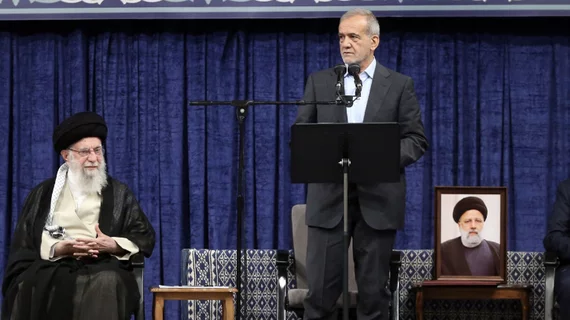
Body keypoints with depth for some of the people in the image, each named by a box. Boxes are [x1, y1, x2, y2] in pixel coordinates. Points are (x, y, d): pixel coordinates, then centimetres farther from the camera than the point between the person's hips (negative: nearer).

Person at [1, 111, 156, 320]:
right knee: (31, 286, -35)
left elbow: (145, 238, 12)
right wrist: (59, 248, -11)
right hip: (52, 267, 0)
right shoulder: (43, 194, 17)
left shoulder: (118, 193, 18)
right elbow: (24, 242, 9)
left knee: (107, 283, -38)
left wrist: (112, 245, -8)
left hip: (103, 267, 0)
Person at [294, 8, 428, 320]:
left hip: (377, 198, -1)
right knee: (320, 287, -3)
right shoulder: (319, 81, 10)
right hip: (328, 197, 1)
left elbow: (416, 140, 3)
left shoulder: (399, 84, 6)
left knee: (374, 289, 3)